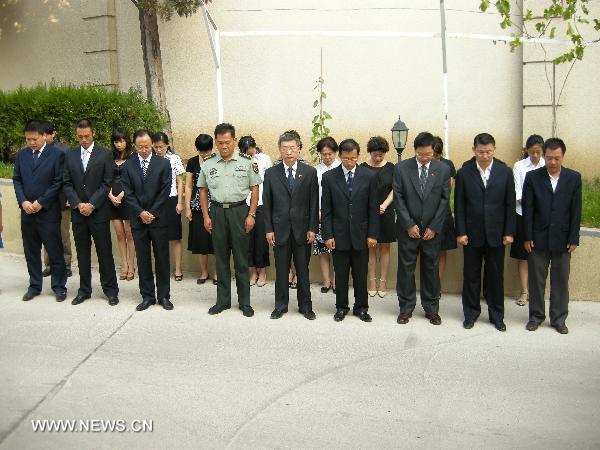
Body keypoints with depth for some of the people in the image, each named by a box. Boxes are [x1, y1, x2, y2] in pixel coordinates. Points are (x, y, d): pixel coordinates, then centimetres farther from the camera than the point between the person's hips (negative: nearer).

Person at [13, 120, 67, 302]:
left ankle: (59, 287, 13)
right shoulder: (21, 155, 10)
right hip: (27, 212, 5)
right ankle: (34, 286, 24)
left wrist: (41, 203, -12)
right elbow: (16, 180, 10)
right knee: (31, 252, 12)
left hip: (48, 212, -5)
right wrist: (23, 201, -6)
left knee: (55, 251, 1)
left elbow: (58, 182, -9)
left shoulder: (57, 154, -5)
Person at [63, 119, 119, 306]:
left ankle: (110, 290, 11)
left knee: (105, 252, 1)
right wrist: (78, 204, -7)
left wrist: (91, 204, -11)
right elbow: (67, 183, 7)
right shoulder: (70, 155, 9)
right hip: (78, 212, 3)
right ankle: (84, 290, 20)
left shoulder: (105, 154, -1)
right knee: (82, 253, 10)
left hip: (99, 212, -3)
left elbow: (107, 183, -5)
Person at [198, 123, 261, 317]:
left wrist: (251, 214, -7)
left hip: (239, 210, -2)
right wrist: (206, 216, 4)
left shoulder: (246, 162, -2)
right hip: (217, 212, 2)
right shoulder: (208, 164, 4)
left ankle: (245, 302, 14)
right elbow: (203, 190, 10)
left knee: (241, 258, 3)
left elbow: (255, 189, 0)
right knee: (221, 258, 9)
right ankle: (223, 300, 20)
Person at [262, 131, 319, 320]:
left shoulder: (310, 172, 1)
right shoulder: (271, 173, 3)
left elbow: (314, 203, 0)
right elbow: (267, 204, 3)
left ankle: (305, 306, 20)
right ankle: (281, 305, 20)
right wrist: (268, 229, -2)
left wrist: (312, 228, -5)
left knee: (303, 270, 8)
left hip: (302, 229, 0)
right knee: (281, 270, 8)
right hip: (280, 229, 1)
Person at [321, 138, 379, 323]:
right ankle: (341, 307, 23)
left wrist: (372, 234, -3)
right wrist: (328, 235, -5)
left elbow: (373, 208, 1)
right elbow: (325, 210, 0)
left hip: (361, 235, 0)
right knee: (341, 275, 9)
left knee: (361, 275, 9)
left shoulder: (369, 176, -1)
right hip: (339, 235, 0)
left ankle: (361, 307, 23)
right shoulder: (329, 177, -2)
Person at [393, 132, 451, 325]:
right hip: (408, 229, -1)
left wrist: (434, 227, -6)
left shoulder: (443, 169, 0)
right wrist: (409, 225, -9)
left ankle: (431, 309, 21)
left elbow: (445, 200, 0)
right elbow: (398, 198, -4)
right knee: (405, 269, 5)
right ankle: (406, 308, 17)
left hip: (432, 230, 1)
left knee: (431, 269, 8)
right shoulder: (401, 168, -3)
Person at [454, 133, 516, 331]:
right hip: (472, 234, 0)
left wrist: (509, 232, -2)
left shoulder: (505, 172, 0)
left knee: (496, 276, 8)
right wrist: (460, 232, -5)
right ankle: (471, 313, 23)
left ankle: (497, 316, 22)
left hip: (496, 235, 0)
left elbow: (510, 204, 2)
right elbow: (459, 205, 0)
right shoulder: (464, 173, -2)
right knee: (471, 276, 9)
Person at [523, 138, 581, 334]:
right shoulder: (532, 177, -2)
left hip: (562, 239, 1)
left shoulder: (574, 178, 1)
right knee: (536, 280, 8)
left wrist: (574, 239, -3)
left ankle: (559, 319, 20)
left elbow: (576, 211, 0)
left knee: (561, 281, 8)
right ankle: (536, 316, 21)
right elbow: (527, 209, -2)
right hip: (538, 238, 0)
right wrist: (527, 237, -5)